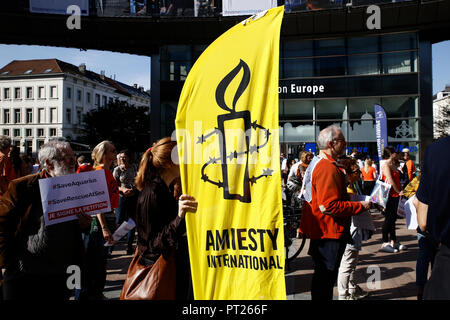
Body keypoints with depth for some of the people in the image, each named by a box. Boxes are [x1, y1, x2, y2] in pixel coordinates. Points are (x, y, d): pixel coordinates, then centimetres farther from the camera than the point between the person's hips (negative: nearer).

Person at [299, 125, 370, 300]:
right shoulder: (327, 168, -21)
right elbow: (329, 206, -27)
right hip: (328, 233, -10)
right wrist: (361, 206, -18)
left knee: (323, 276, 20)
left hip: (321, 232, 10)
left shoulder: (318, 163, 13)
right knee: (326, 277, 1)